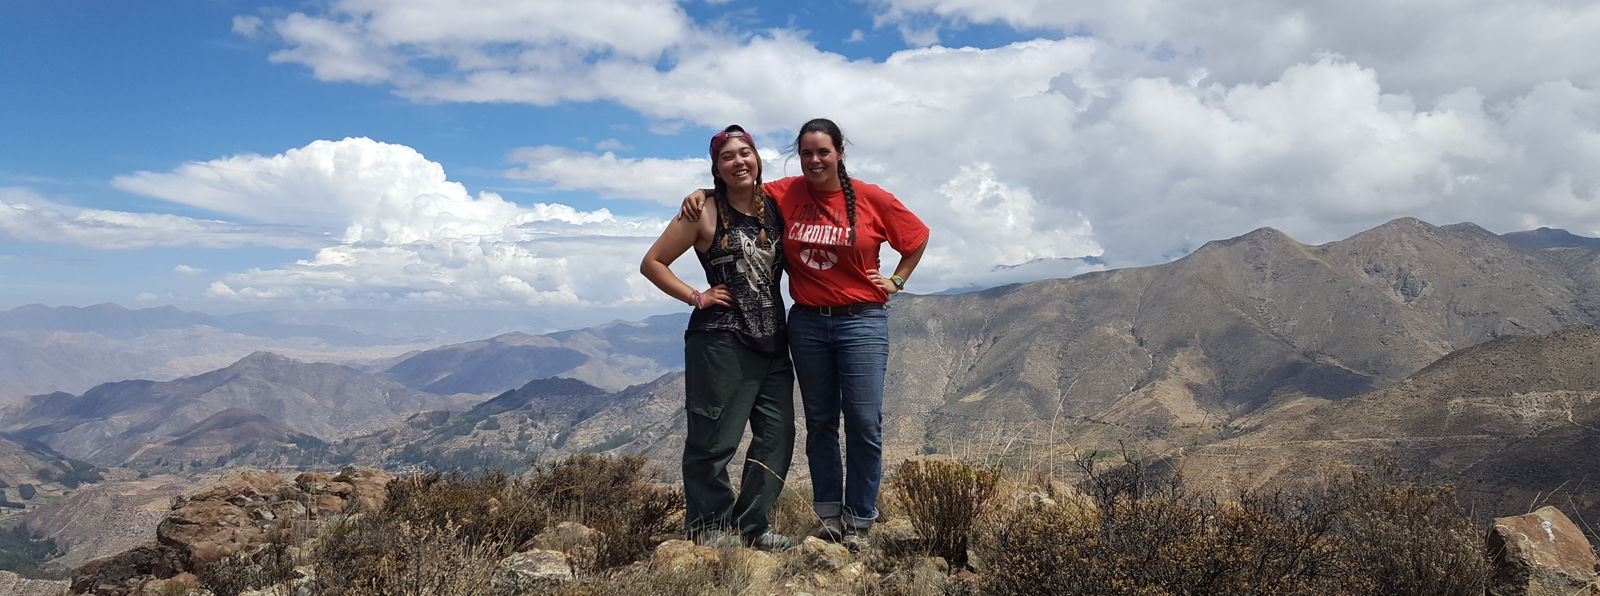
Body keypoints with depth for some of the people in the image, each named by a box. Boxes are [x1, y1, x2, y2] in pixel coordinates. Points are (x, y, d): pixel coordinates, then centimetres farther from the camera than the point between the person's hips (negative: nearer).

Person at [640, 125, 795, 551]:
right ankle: (708, 528, 13)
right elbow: (652, 263, -1)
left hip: (772, 343, 6)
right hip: (721, 343, -6)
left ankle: (752, 524, 19)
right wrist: (696, 297, -7)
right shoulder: (705, 212, -3)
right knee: (713, 440, -2)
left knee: (778, 436, 6)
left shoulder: (773, 205, 12)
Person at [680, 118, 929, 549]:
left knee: (864, 421, -4)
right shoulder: (786, 194, 1)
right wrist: (701, 195, -3)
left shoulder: (871, 199, -3)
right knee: (820, 420, 10)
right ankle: (829, 514, 21)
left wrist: (896, 281, 5)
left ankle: (860, 520, 9)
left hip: (862, 320, -2)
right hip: (807, 322, 3)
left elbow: (918, 236, 10)